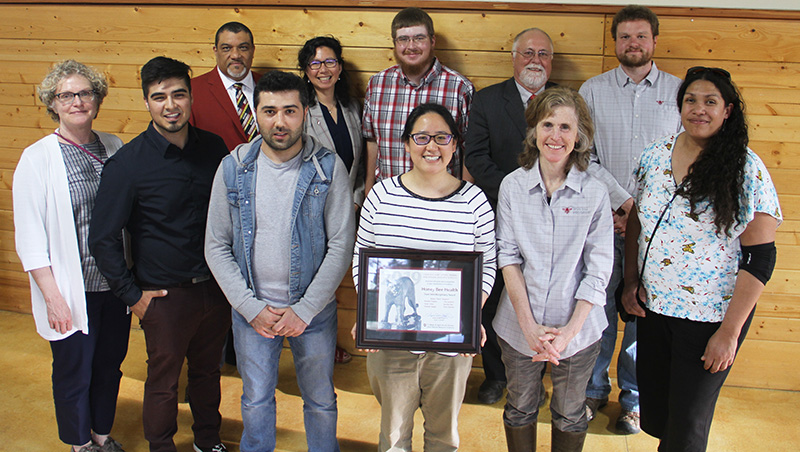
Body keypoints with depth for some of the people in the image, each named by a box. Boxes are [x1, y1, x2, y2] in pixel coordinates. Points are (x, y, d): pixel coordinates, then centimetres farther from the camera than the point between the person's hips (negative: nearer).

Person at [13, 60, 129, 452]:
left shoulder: (114, 148, 3)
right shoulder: (37, 159, -9)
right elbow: (29, 238, -9)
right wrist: (53, 297, -12)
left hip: (115, 285, 4)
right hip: (71, 291, -4)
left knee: (110, 365, 17)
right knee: (74, 372, 12)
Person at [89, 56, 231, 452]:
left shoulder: (213, 148, -2)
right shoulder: (127, 163, -15)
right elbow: (102, 238, -10)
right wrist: (132, 296, -9)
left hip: (215, 287, 4)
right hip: (165, 296, -4)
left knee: (208, 370, 21)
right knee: (163, 380, 12)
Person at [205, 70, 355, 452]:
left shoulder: (328, 168, -11)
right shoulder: (234, 168, -5)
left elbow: (341, 245, -11)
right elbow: (216, 246, -2)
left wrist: (304, 310, -14)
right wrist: (252, 307, -10)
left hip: (313, 310, -1)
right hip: (252, 309, 1)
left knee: (320, 401, 15)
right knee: (256, 400, 18)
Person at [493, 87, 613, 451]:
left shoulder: (595, 194, -8)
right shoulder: (512, 186, -5)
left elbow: (598, 271, -7)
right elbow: (508, 257, -5)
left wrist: (568, 332, -15)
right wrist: (529, 326, -13)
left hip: (577, 330, -1)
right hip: (519, 327, 1)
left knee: (569, 415, 17)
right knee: (520, 409, 18)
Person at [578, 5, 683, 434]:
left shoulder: (680, 92, 7)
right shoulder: (593, 90, 6)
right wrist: (624, 201, -10)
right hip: (603, 217, 0)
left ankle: (633, 398, 22)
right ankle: (593, 390, 24)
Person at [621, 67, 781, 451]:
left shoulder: (746, 170, -12)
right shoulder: (655, 156, 1)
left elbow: (759, 257, -13)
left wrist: (729, 332, -15)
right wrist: (631, 282, 5)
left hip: (710, 316, -4)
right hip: (653, 305, 4)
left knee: (687, 421, 8)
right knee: (652, 411, 16)